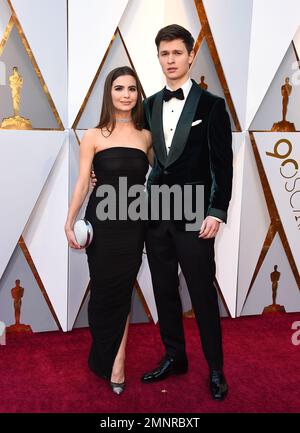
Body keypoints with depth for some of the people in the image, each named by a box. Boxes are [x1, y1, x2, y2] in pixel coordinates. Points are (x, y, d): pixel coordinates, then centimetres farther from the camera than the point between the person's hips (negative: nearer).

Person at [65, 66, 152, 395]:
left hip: (134, 221, 2)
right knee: (104, 290, 6)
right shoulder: (94, 136, -1)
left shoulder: (145, 136, 7)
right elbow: (82, 182, -3)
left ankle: (115, 362, 19)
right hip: (102, 220, -2)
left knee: (122, 291, 8)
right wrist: (69, 222, -9)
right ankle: (107, 360, 27)